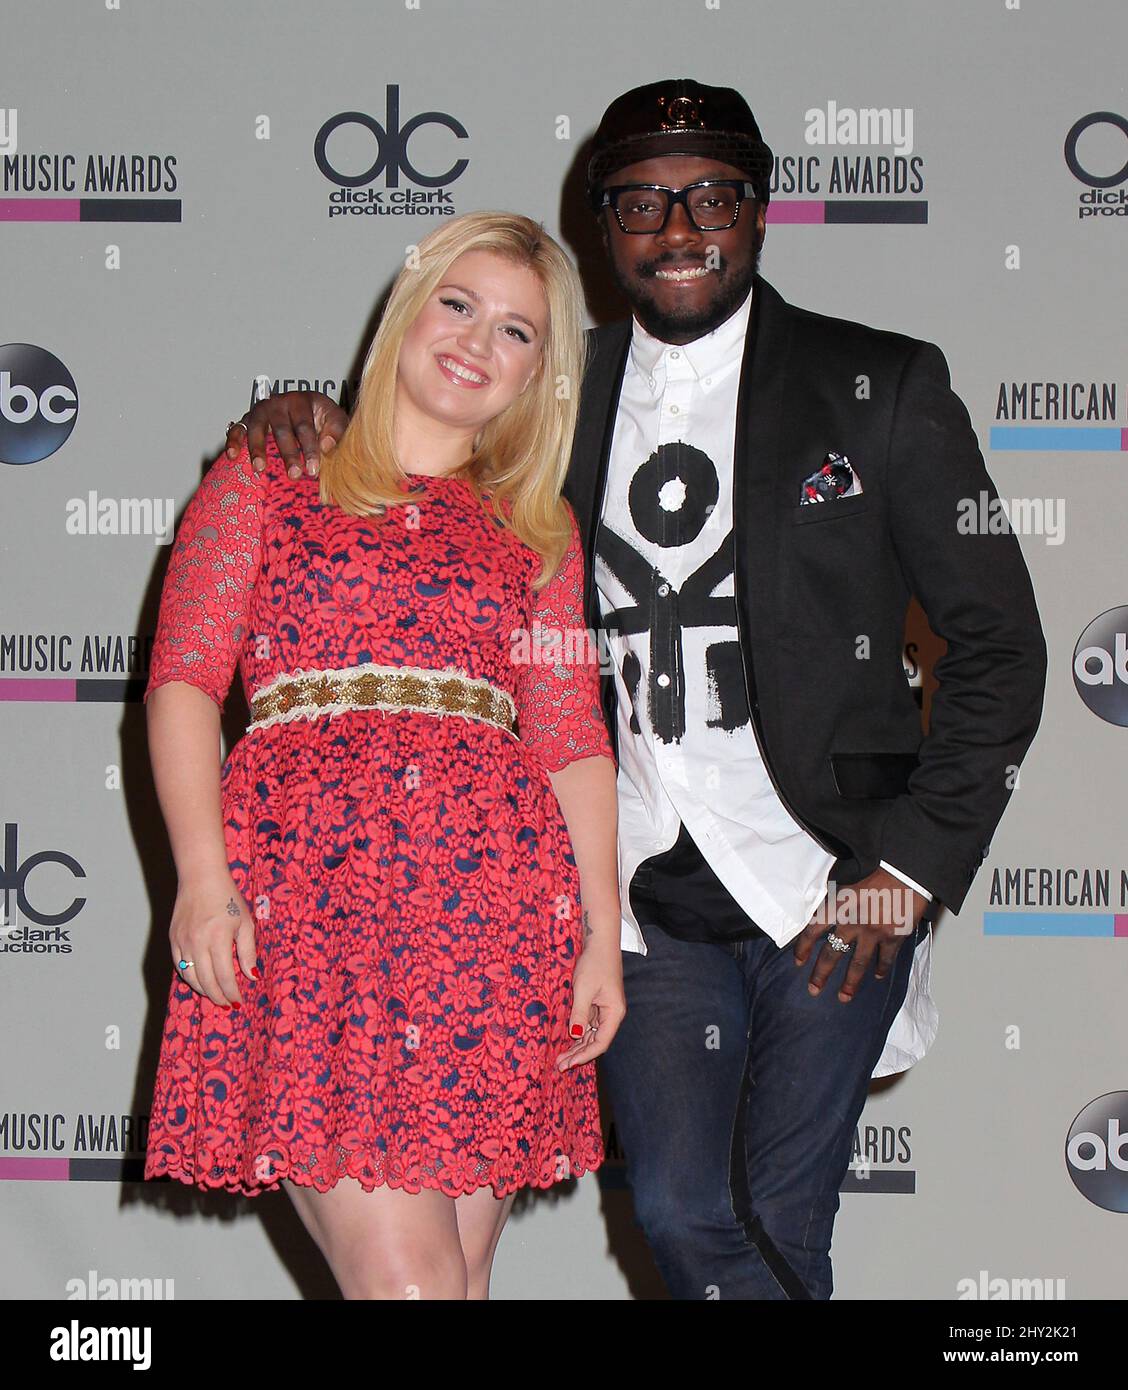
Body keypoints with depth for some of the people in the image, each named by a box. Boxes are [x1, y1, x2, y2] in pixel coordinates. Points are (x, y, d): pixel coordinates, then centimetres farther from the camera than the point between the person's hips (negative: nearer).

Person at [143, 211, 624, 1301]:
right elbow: (183, 678, 4)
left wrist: (603, 932, 3)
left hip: (496, 890, 3)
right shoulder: (268, 476, 14)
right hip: (304, 880, -3)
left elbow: (573, 740, 14)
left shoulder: (538, 530, 21)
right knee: (402, 1278, -14)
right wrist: (203, 874, -10)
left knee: (460, 1270, 1)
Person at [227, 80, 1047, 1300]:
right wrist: (305, 424, -1)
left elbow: (998, 646, 0)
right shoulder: (558, 395, 8)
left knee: (774, 1219, -1)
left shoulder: (880, 387, 0)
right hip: (645, 893, 3)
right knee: (679, 1213, 3)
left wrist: (909, 871, -6)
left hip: (827, 886, -3)